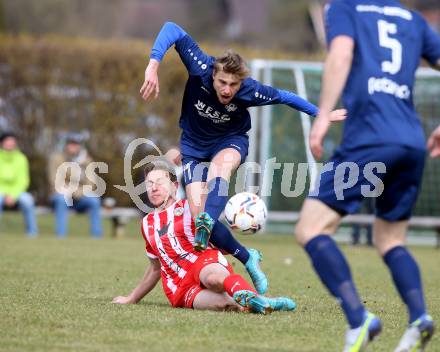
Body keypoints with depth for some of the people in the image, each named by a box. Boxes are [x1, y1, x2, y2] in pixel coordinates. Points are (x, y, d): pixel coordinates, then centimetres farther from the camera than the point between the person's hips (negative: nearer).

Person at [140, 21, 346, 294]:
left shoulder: (251, 91, -27)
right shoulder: (201, 69, -29)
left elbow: (283, 97, -7)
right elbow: (172, 29, -31)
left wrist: (320, 114, 4)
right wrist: (153, 66, -43)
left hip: (231, 141, -1)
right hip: (195, 145, 2)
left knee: (221, 163, -40)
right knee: (198, 212, -13)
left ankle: (207, 225, -56)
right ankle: (247, 258, 4)